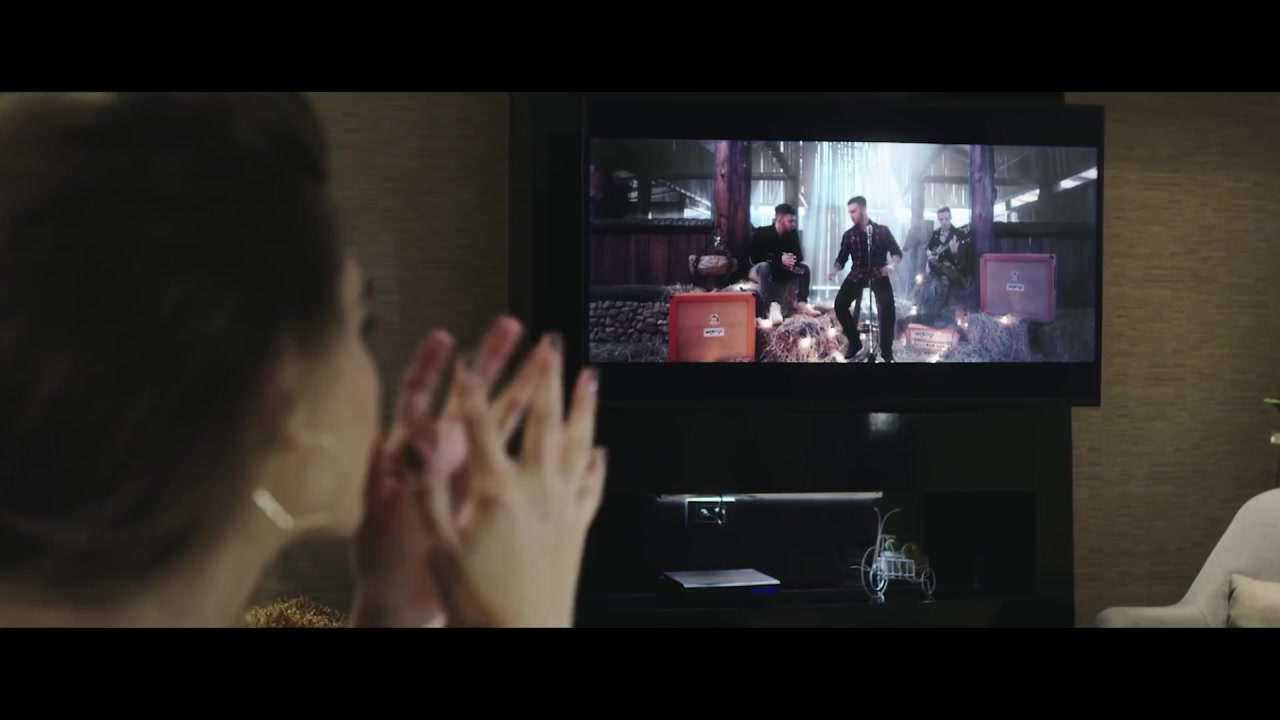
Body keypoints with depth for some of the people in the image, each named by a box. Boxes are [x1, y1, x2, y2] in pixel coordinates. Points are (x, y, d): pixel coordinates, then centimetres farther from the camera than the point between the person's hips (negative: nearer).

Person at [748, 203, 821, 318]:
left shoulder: (792, 233, -6)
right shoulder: (761, 233, -20)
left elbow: (799, 255, -5)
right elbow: (755, 258, -26)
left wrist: (792, 261, -31)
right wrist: (779, 259, -37)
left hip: (782, 272, 5)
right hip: (761, 270, -5)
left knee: (804, 268, -13)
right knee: (764, 266, -38)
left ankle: (802, 304, -24)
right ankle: (769, 308, -46)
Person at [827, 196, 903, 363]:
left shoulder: (882, 230, 2)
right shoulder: (849, 235, 7)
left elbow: (897, 252, 2)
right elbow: (842, 258, 6)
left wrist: (891, 265, -20)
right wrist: (835, 270, -15)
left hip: (878, 274, -3)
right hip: (857, 274, 3)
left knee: (888, 307, -24)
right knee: (840, 304, -17)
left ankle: (886, 350, -10)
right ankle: (855, 342, 2)